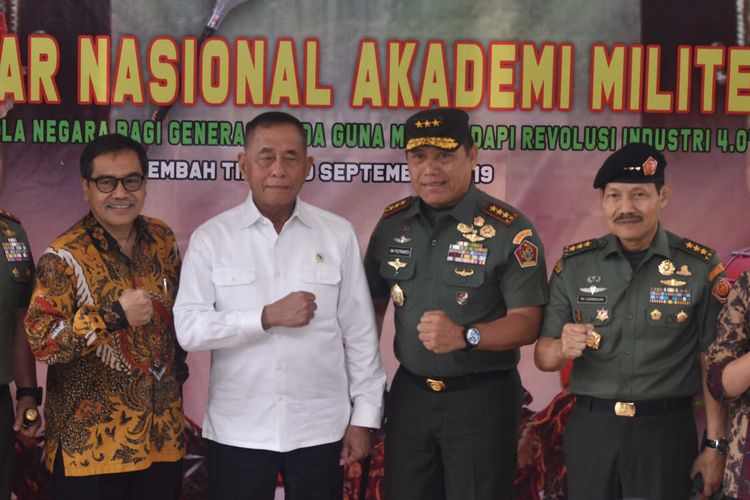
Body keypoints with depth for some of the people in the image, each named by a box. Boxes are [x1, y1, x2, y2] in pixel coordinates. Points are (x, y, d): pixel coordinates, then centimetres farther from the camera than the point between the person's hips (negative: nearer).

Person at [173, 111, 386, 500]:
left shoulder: (338, 235, 1)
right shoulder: (211, 238, -1)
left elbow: (360, 333, 3)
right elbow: (188, 327, -9)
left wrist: (364, 416, 2)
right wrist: (267, 317, -17)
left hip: (320, 429, 1)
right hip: (237, 432, 0)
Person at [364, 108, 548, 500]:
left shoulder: (510, 230, -13)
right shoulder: (393, 222, 3)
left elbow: (527, 323, -15)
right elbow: (374, 304, 11)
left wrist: (464, 336, -31)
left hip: (482, 398, -4)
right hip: (409, 394, 5)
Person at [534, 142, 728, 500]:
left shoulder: (700, 267, -4)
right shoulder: (573, 265, 0)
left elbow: (712, 365, 0)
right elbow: (542, 357, 2)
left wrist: (716, 444, -4)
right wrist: (563, 348, -20)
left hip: (667, 433, -2)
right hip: (590, 430, 2)